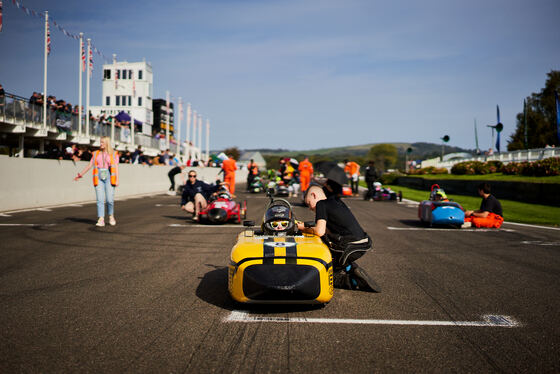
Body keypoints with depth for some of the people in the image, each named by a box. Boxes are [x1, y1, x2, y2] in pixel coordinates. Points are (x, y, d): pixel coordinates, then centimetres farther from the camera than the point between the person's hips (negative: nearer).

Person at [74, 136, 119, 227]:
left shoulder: (114, 154, 7)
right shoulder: (96, 153, 16)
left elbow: (116, 167, 0)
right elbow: (89, 165, 18)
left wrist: (117, 180, -10)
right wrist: (80, 175, 16)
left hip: (109, 177, -2)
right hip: (99, 177, 2)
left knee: (110, 199, -7)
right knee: (100, 199, -6)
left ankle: (111, 216, 17)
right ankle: (101, 220, -8)